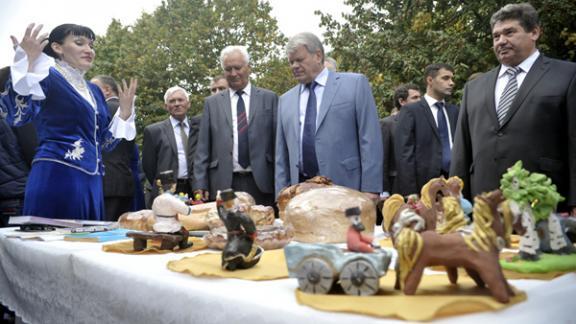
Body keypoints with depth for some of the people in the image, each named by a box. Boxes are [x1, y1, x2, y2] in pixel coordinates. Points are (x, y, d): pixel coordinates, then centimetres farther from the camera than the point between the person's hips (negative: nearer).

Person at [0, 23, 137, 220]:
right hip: (56, 178, -7)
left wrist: (125, 110, 11)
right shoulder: (46, 76, -1)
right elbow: (16, 116, -18)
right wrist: (28, 61, -23)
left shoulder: (93, 91, 19)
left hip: (91, 182, 7)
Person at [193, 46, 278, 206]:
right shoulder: (212, 102, 11)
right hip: (224, 184, 1)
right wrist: (200, 184, 2)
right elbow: (203, 148, 8)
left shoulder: (269, 98, 8)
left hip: (262, 183, 0)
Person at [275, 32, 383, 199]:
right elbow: (282, 154, 14)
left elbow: (370, 139, -3)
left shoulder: (355, 84, 3)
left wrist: (370, 188, -9)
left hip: (345, 188, -3)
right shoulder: (286, 100, 14)